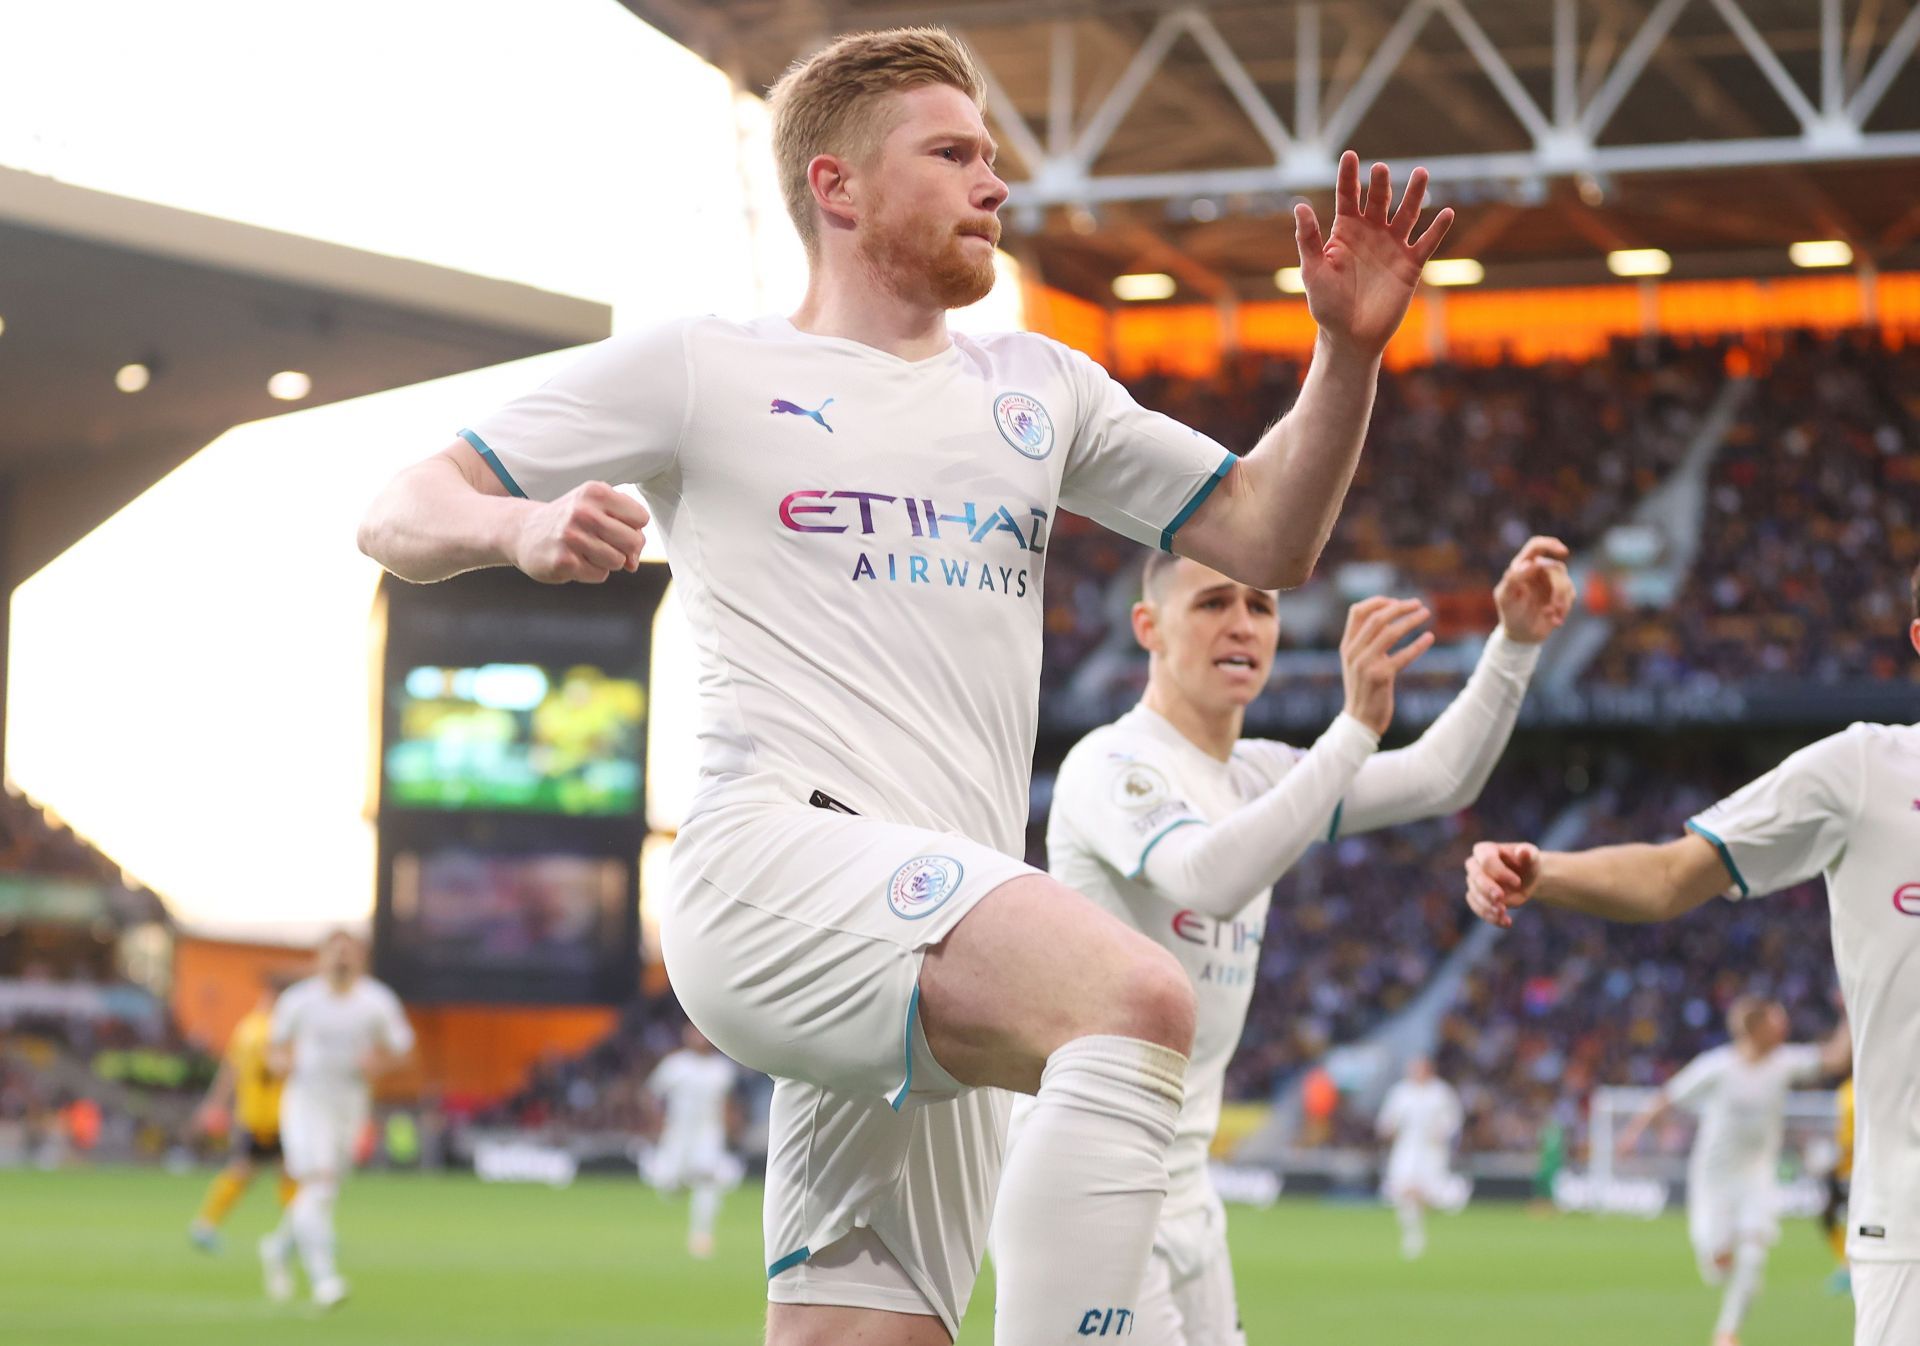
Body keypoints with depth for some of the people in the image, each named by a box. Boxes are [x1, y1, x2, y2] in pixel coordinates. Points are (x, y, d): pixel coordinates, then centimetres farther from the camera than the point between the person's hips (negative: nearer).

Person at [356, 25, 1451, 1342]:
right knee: (1140, 998, -32)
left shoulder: (1038, 386, 25)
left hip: (942, 962, 6)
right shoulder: (701, 368, 10)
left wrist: (1350, 352, 7)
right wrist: (523, 527, -15)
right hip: (782, 861, -6)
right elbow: (401, 516, 8)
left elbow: (1264, 540, 23)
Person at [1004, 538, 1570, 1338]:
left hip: (1182, 1192, 9)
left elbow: (1440, 779, 14)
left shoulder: (1256, 775, 13)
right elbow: (1210, 878, -33)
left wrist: (1515, 643, 1)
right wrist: (1356, 726, -38)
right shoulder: (1110, 764, -14)